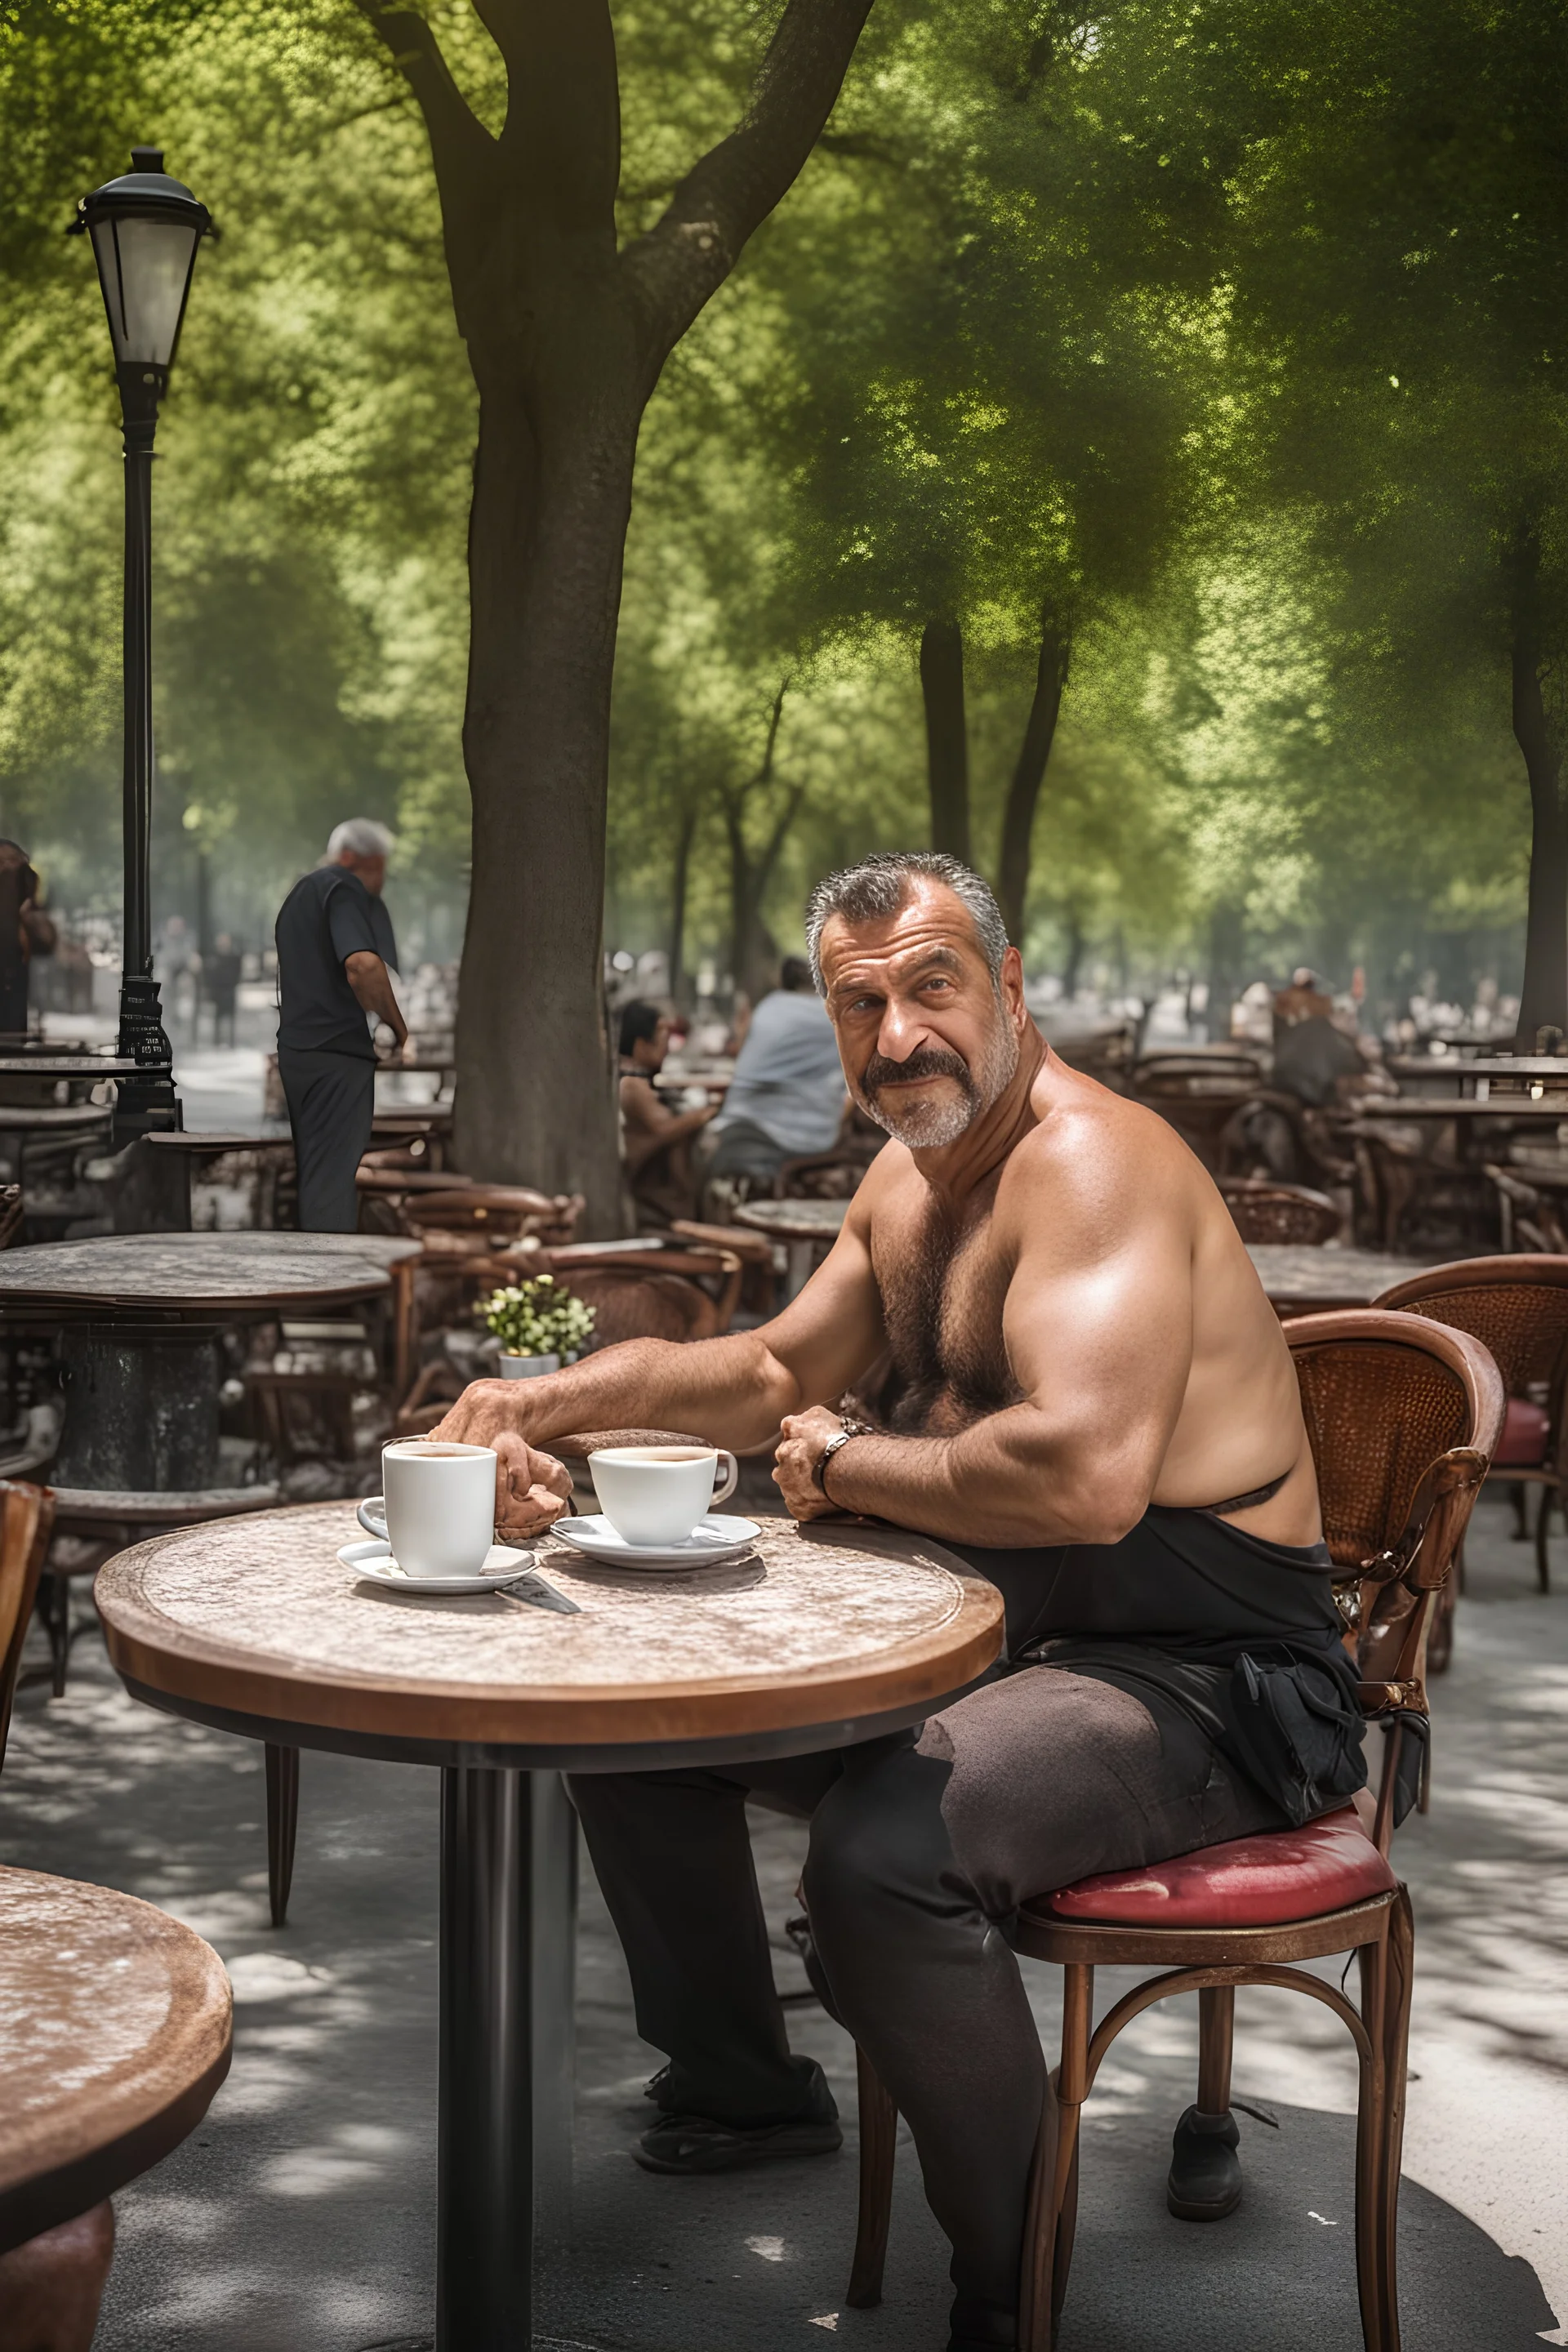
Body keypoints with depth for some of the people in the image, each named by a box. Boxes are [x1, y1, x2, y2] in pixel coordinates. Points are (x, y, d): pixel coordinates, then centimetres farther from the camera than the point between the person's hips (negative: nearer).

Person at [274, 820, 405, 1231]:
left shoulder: (299, 893, 23)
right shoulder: (345, 889, -8)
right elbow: (363, 965, -24)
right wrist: (398, 1028, -12)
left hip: (295, 1051, 9)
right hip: (338, 1051, -9)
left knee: (313, 1171, 12)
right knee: (334, 1179, -11)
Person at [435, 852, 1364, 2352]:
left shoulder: (1090, 1160, -22)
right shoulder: (910, 1173, 9)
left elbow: (1085, 1472, -37)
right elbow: (778, 1372, 21)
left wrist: (845, 1463, -19)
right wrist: (553, 1400, 5)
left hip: (1205, 1675, -10)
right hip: (1003, 1629, 10)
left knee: (886, 1848, -35)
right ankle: (741, 2090, 34)